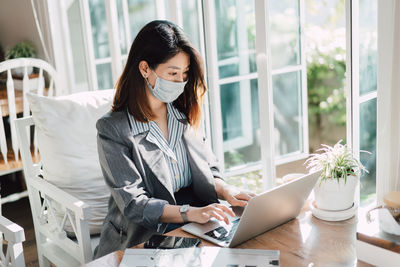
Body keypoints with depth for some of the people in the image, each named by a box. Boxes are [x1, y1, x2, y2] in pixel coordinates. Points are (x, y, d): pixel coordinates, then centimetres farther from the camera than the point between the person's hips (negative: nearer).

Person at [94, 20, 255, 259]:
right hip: (145, 237, -6)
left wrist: (226, 191, -8)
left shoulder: (185, 115, 10)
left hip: (195, 230, 6)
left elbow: (210, 168, 15)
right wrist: (190, 213, -28)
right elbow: (133, 203, -14)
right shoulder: (113, 129, -8)